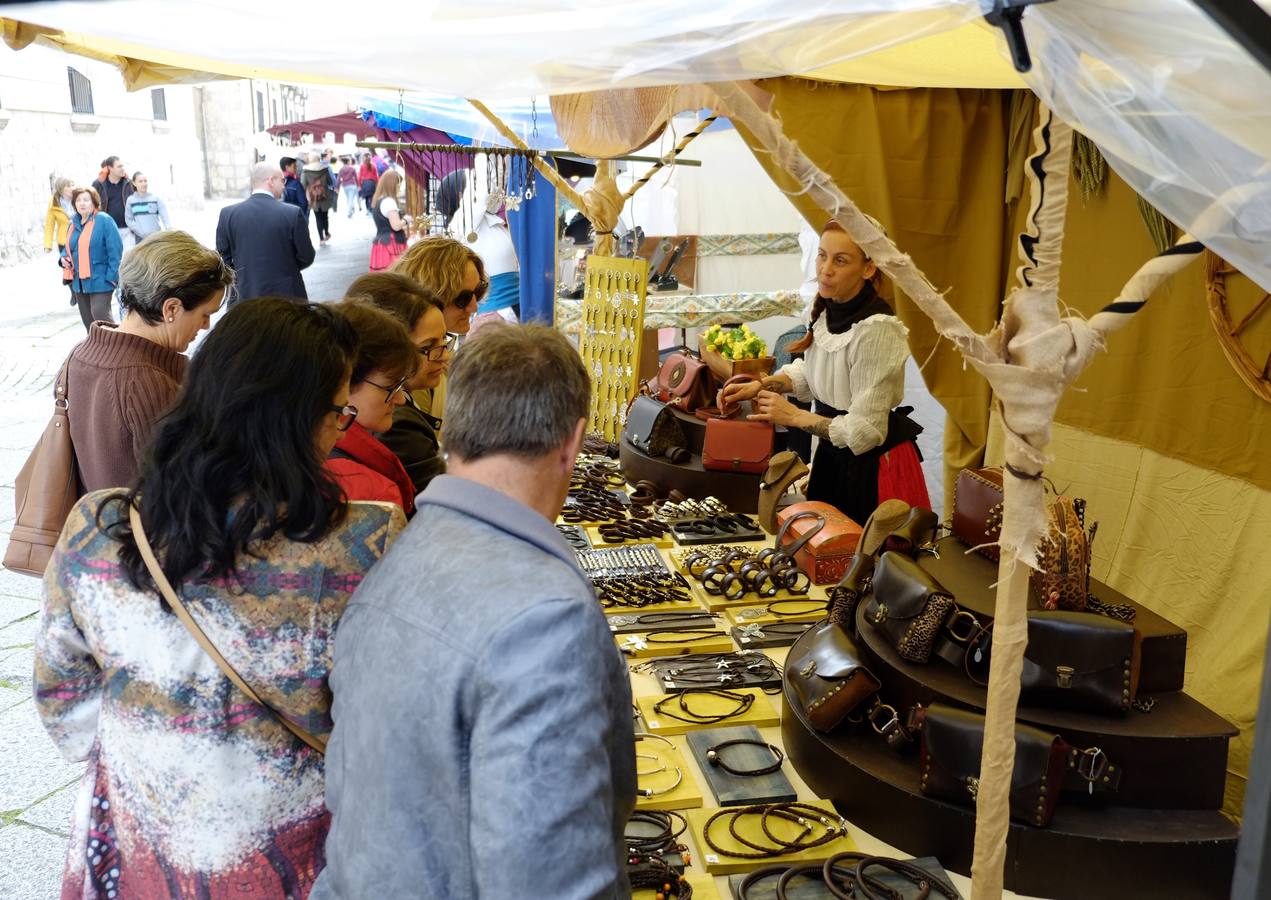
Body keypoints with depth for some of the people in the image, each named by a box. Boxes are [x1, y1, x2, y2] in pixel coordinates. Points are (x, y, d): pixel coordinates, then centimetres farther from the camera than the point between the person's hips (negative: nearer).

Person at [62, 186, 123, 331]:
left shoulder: (104, 221, -9)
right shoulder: (74, 223, 13)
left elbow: (115, 250, -14)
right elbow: (68, 248, 26)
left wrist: (111, 276, -19)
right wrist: (64, 257, 2)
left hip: (100, 280, -7)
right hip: (79, 281, 7)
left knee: (100, 313, -18)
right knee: (87, 319, 10)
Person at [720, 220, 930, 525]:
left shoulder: (876, 329, -26)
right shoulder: (829, 309, -4)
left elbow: (864, 432, -23)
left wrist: (793, 416, -15)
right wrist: (763, 385, -1)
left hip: (874, 462, -8)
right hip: (833, 454, 8)